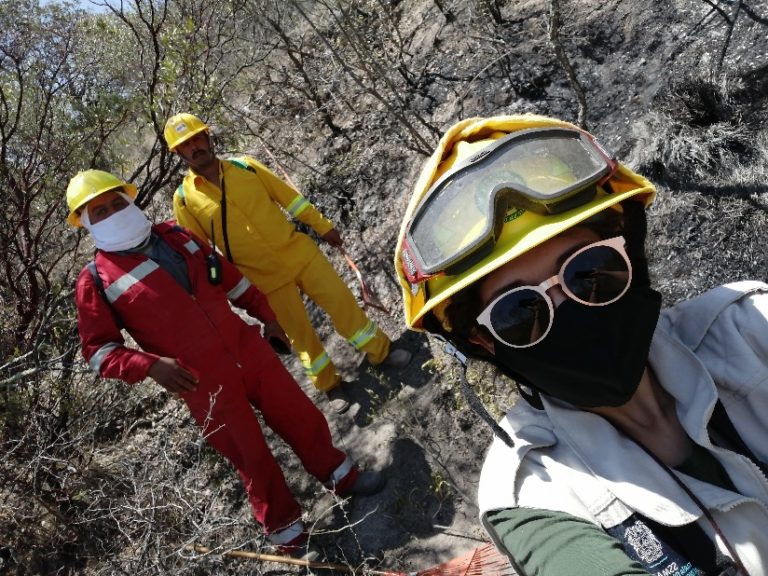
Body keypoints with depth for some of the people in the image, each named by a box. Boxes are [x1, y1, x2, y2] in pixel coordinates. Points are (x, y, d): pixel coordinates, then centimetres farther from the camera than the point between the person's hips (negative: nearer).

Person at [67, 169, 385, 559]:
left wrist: (265, 315, 18)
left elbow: (229, 277, 17)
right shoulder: (95, 281, -6)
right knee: (252, 458, 7)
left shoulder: (175, 235, 8)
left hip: (248, 349, 5)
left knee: (301, 417, 15)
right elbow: (98, 350, -6)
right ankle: (289, 536, 29)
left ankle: (341, 476, 40)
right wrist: (150, 365, -23)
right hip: (202, 382, -5)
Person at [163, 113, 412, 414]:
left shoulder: (244, 165, 1)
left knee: (343, 302, 5)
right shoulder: (184, 198, -5)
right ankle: (329, 384, 28)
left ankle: (380, 352, 26)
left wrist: (322, 226, 6)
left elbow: (289, 196, 5)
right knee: (300, 334, 8)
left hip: (301, 253, 2)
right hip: (266, 279, -2)